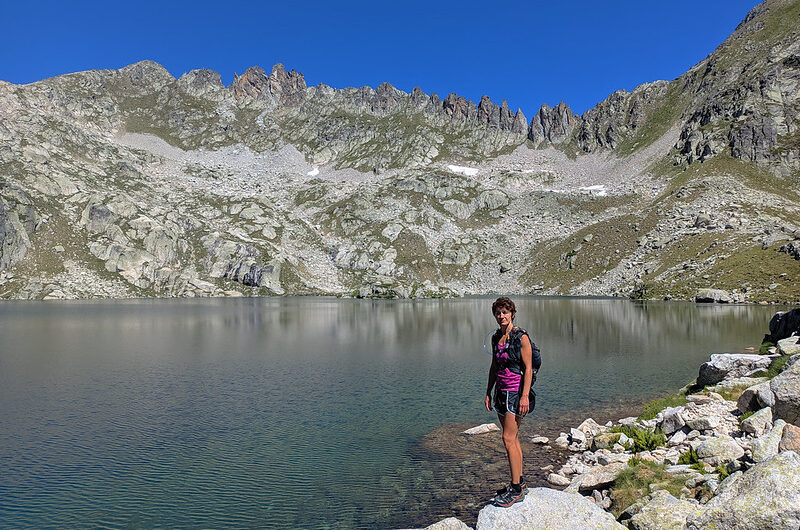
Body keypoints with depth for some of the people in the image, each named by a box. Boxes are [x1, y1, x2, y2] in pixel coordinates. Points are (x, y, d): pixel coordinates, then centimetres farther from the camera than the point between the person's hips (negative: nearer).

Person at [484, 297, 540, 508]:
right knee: (512, 438, 13)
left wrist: (525, 396, -19)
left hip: (516, 391, -8)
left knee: (509, 438, -9)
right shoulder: (496, 337, 10)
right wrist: (488, 392, 15)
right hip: (501, 391, 8)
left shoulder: (521, 337, -11)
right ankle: (519, 481, 25)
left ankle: (516, 490, 0)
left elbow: (528, 369, -14)